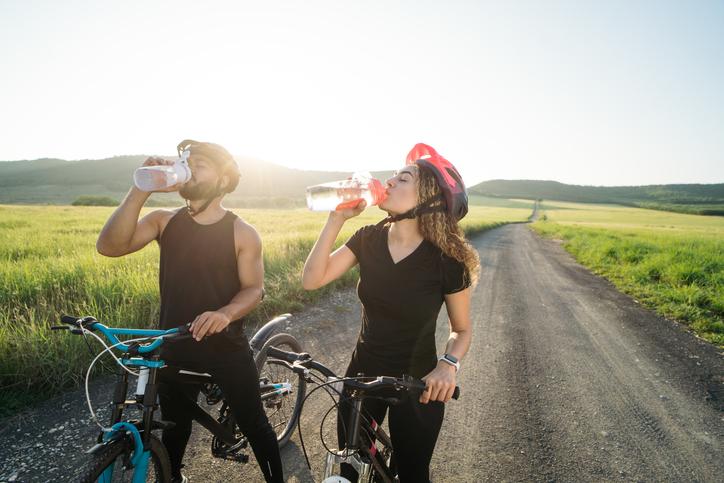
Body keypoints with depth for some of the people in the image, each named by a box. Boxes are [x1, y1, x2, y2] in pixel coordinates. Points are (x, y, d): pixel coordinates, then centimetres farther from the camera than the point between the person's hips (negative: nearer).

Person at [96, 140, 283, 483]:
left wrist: (225, 313, -32)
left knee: (254, 424, 10)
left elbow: (254, 289, -10)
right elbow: (108, 246, -17)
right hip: (175, 347, 3)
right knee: (175, 426, 24)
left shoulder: (242, 233, -10)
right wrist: (141, 190, -26)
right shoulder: (163, 221, -3)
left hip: (227, 348, -2)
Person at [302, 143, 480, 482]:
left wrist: (449, 365, -26)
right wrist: (337, 218, -23)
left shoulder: (447, 260, -19)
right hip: (363, 374, 4)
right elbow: (312, 280, -18)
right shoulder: (369, 239, -10)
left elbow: (462, 329, -6)